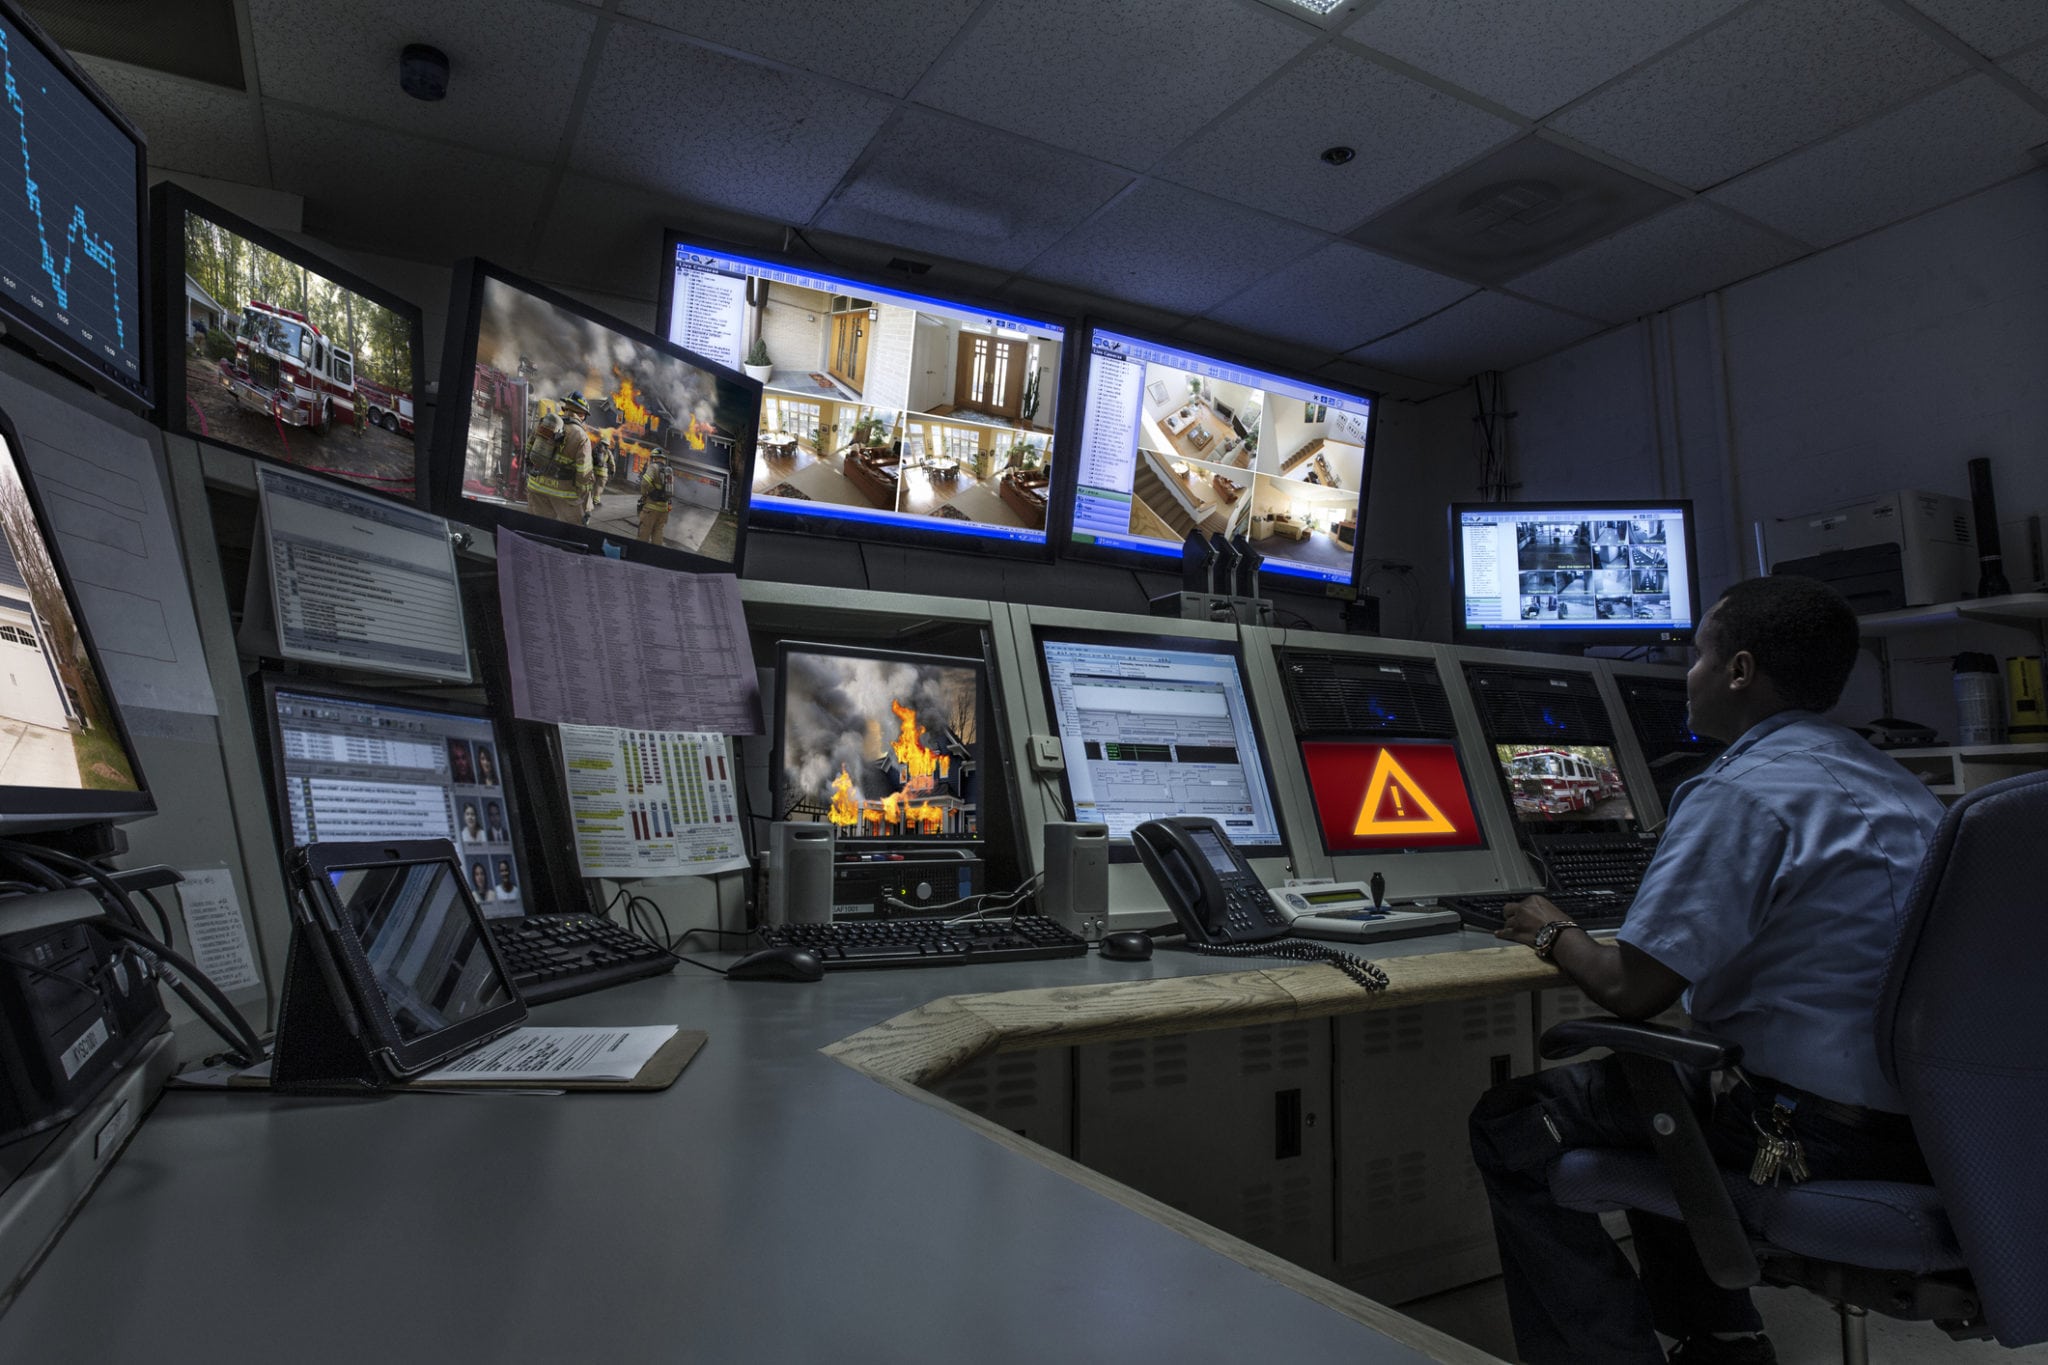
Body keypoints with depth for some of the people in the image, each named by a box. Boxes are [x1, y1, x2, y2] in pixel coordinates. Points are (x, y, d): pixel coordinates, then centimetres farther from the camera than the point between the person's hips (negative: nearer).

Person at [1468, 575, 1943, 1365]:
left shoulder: (1739, 794, -18)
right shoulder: (1899, 787, 10)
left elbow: (1630, 990, -20)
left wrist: (1554, 935, 1)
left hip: (1814, 1128, -9)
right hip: (1924, 1118, 9)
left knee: (1511, 1128, 0)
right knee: (1637, 1081, 29)